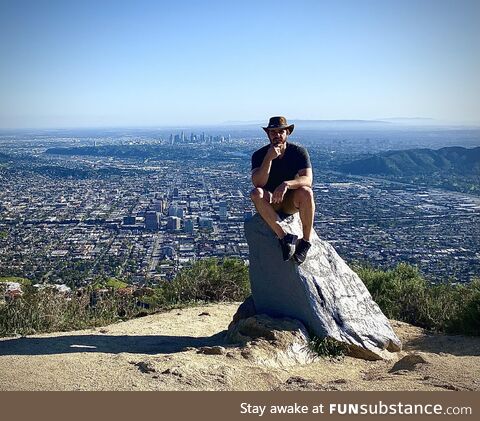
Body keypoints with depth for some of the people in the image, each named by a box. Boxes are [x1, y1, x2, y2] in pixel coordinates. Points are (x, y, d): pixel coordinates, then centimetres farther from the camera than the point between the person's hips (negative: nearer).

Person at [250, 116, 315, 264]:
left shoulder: (299, 152, -8)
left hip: (292, 201, 0)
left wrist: (286, 184, -40)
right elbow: (258, 183, -23)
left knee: (306, 192, -33)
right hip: (270, 203, 1)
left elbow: (308, 180, -22)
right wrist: (269, 158, -33)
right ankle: (284, 237, -35)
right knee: (256, 193, -32)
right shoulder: (259, 155, -8)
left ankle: (306, 241, -23)